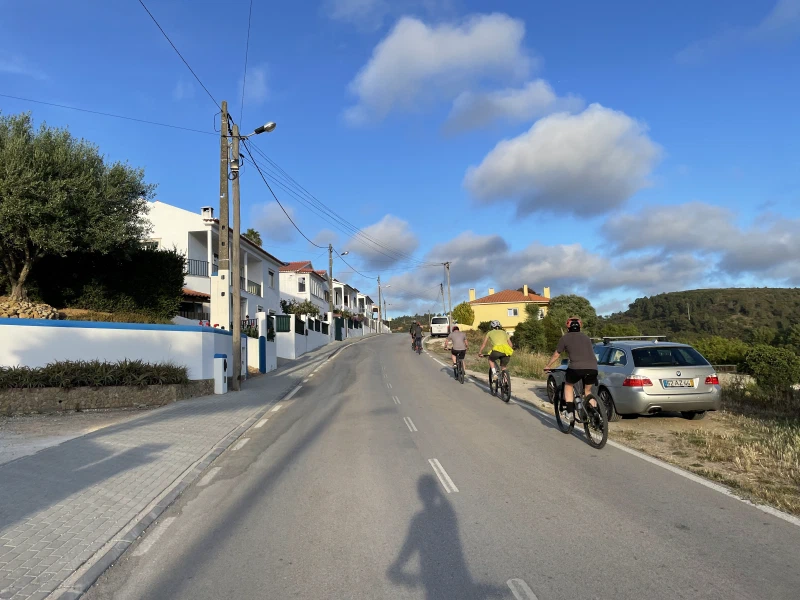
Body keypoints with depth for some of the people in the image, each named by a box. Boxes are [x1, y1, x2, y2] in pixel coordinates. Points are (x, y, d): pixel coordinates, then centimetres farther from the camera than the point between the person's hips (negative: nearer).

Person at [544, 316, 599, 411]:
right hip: (593, 368, 4)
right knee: (588, 391, 24)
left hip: (576, 367, -3)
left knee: (568, 385, 23)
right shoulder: (586, 337, 25)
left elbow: (556, 355, 22)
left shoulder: (565, 338, 13)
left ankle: (570, 410, 14)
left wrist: (548, 366, 37)